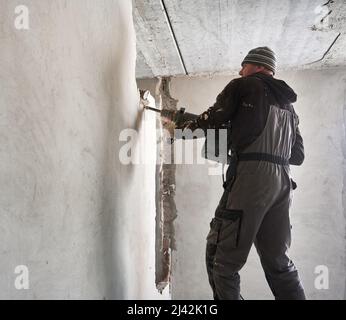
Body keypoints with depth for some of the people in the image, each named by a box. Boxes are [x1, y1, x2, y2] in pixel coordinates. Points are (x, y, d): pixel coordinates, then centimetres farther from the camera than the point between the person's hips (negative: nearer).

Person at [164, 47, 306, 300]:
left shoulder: (243, 86, 9)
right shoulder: (288, 104, 26)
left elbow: (213, 119, 1)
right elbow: (298, 155, 24)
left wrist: (187, 125, 20)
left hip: (251, 175, -7)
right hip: (283, 182, 8)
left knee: (221, 259, -2)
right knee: (277, 260, 15)